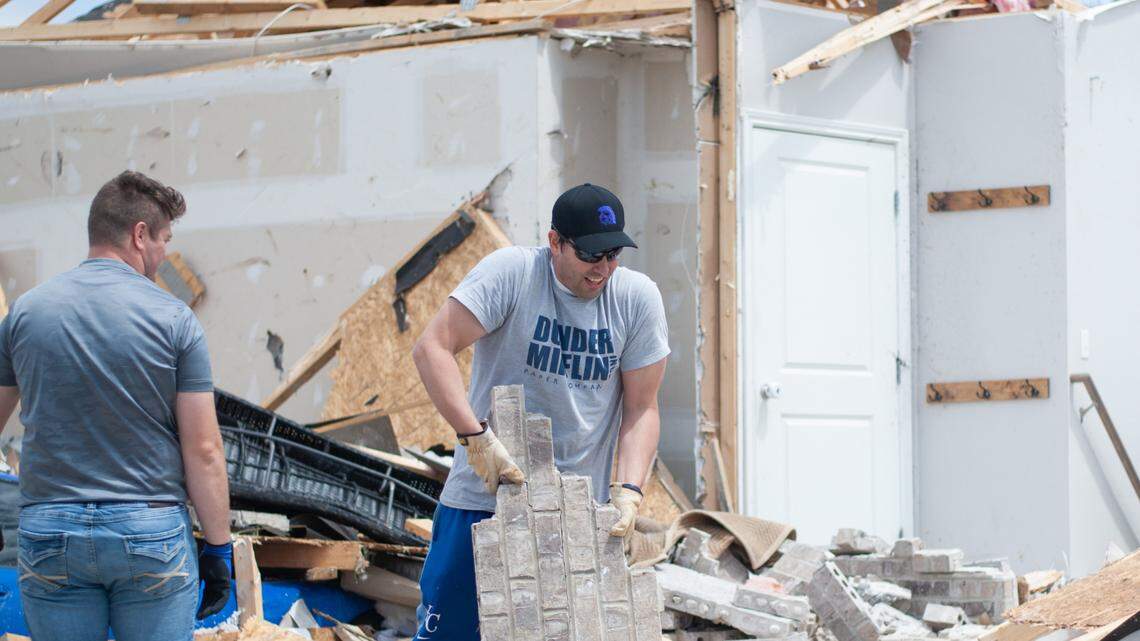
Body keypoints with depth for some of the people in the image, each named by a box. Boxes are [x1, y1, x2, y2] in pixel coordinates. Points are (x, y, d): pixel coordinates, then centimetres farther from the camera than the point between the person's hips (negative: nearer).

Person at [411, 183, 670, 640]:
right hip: (484, 495, -2)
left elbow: (641, 409, 3)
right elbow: (432, 348, -16)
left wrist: (628, 490, -12)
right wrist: (476, 436, -25)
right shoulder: (512, 272, -11)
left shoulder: (637, 298, 0)